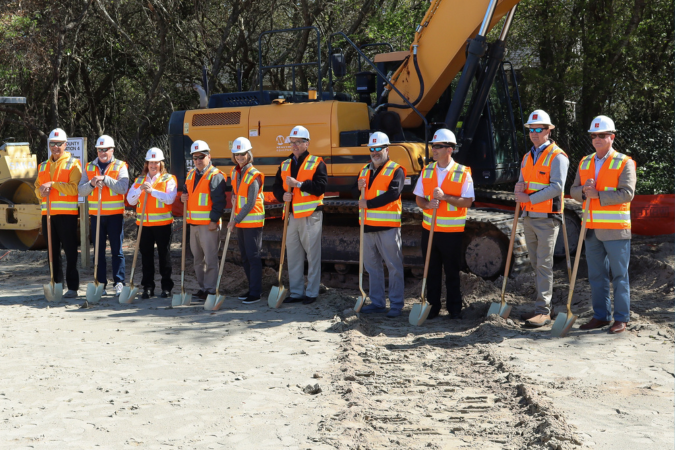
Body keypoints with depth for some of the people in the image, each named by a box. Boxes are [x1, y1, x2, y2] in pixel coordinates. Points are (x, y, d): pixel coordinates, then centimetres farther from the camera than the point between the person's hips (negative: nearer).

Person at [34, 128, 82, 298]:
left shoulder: (73, 163, 0)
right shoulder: (43, 166, 17)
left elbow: (74, 188, -12)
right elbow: (37, 189, 16)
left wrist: (53, 184, -16)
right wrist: (41, 190, -6)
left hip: (67, 214, -6)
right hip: (48, 213, 6)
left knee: (70, 252, -4)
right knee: (53, 251, 10)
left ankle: (72, 287, -1)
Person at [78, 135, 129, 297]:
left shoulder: (120, 166, 2)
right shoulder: (89, 168, 11)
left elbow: (123, 188, -13)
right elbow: (81, 191, 4)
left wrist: (105, 179, -18)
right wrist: (92, 183, -14)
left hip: (115, 214, -3)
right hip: (96, 214, 3)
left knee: (117, 250, -2)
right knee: (99, 250, 6)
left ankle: (119, 283, -1)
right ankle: (100, 283, 11)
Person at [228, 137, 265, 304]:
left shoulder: (253, 175, -15)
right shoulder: (234, 172, 9)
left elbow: (250, 204, -17)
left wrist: (235, 221, -15)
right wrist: (233, 198, 1)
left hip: (252, 221, -8)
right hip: (240, 221, 8)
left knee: (253, 256, -6)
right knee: (245, 257, 14)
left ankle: (256, 293, -3)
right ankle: (252, 289, 23)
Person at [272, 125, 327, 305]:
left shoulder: (316, 163, -3)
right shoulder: (285, 165, 14)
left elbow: (320, 186, -15)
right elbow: (276, 187, 14)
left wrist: (298, 184, -18)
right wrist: (282, 195, -8)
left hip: (310, 215, -6)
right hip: (292, 216, 6)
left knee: (312, 255, -1)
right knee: (293, 256, 11)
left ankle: (312, 292, 7)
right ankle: (296, 292, 20)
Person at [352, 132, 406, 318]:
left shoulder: (396, 170, -5)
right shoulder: (364, 170, 16)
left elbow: (393, 194, -18)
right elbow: (356, 194, 19)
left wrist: (368, 203, -17)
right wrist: (359, 187, -4)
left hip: (388, 227, -7)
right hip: (368, 225, 7)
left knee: (394, 266, -3)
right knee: (371, 266, 12)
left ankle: (396, 304, 3)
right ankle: (377, 302, 21)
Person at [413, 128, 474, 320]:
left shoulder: (463, 173, -6)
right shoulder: (427, 171, 8)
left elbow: (467, 201, -13)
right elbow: (419, 198, 10)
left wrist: (445, 197, -23)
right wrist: (427, 204, -12)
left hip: (452, 231, -4)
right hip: (429, 229, 4)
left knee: (452, 271, 4)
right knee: (431, 270, 9)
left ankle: (454, 308, 15)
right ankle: (432, 306, 19)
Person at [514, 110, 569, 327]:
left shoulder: (557, 156, -7)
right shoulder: (527, 157, 17)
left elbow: (556, 187, -17)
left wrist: (529, 198, -17)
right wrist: (519, 188, -4)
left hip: (547, 218, -8)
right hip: (529, 217, 8)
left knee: (544, 264, -8)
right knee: (535, 263, 10)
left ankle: (543, 311, -7)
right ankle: (542, 306, 17)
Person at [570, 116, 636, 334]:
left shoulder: (624, 163, -4)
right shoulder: (585, 163, 13)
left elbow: (627, 193, -15)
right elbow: (574, 191, 11)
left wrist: (598, 195, -18)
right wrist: (585, 191, -11)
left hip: (615, 230, -6)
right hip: (592, 229, 6)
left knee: (619, 275, 0)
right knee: (596, 275, 10)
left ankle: (621, 318, 6)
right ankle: (601, 316, 18)